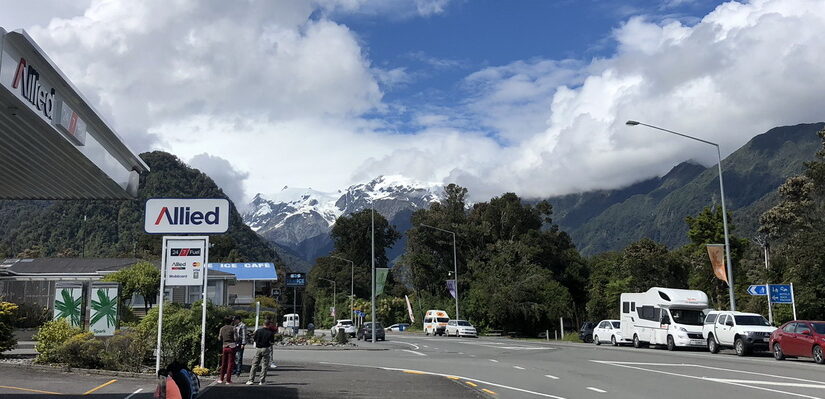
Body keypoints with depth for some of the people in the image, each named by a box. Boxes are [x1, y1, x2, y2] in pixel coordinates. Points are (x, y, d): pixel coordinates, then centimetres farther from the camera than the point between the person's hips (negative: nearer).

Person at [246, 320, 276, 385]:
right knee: (264, 365, 4)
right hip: (266, 349, -3)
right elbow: (272, 342, -8)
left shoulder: (258, 331, -1)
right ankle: (262, 381, 3)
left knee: (255, 364, 11)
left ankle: (251, 380, 9)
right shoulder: (270, 333, -8)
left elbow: (253, 339, 5)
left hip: (258, 348, 3)